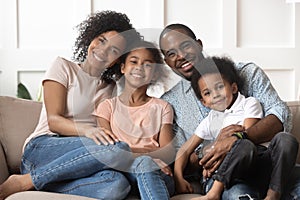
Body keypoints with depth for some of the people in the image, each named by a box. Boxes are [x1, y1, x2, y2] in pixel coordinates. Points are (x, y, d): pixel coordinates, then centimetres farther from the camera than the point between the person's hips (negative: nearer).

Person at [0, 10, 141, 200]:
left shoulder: (111, 88, 21)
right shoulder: (63, 67, 8)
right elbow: (53, 120, -4)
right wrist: (87, 130, -24)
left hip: (77, 159, 3)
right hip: (42, 148, -3)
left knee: (118, 185, -32)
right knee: (117, 147, -32)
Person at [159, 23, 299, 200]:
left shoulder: (246, 72, 6)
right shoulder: (169, 102, 10)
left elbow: (281, 115, -7)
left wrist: (239, 139, -24)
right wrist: (215, 147, -15)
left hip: (260, 164, 3)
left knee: (284, 140, -30)